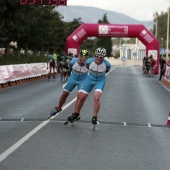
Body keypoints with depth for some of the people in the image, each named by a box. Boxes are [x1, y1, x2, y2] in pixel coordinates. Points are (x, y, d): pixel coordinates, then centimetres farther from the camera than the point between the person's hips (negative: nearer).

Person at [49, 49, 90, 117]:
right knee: (64, 94, 10)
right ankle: (58, 108, 35)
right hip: (72, 78, 2)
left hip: (82, 81, -2)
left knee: (79, 97, -19)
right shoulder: (73, 62, -25)